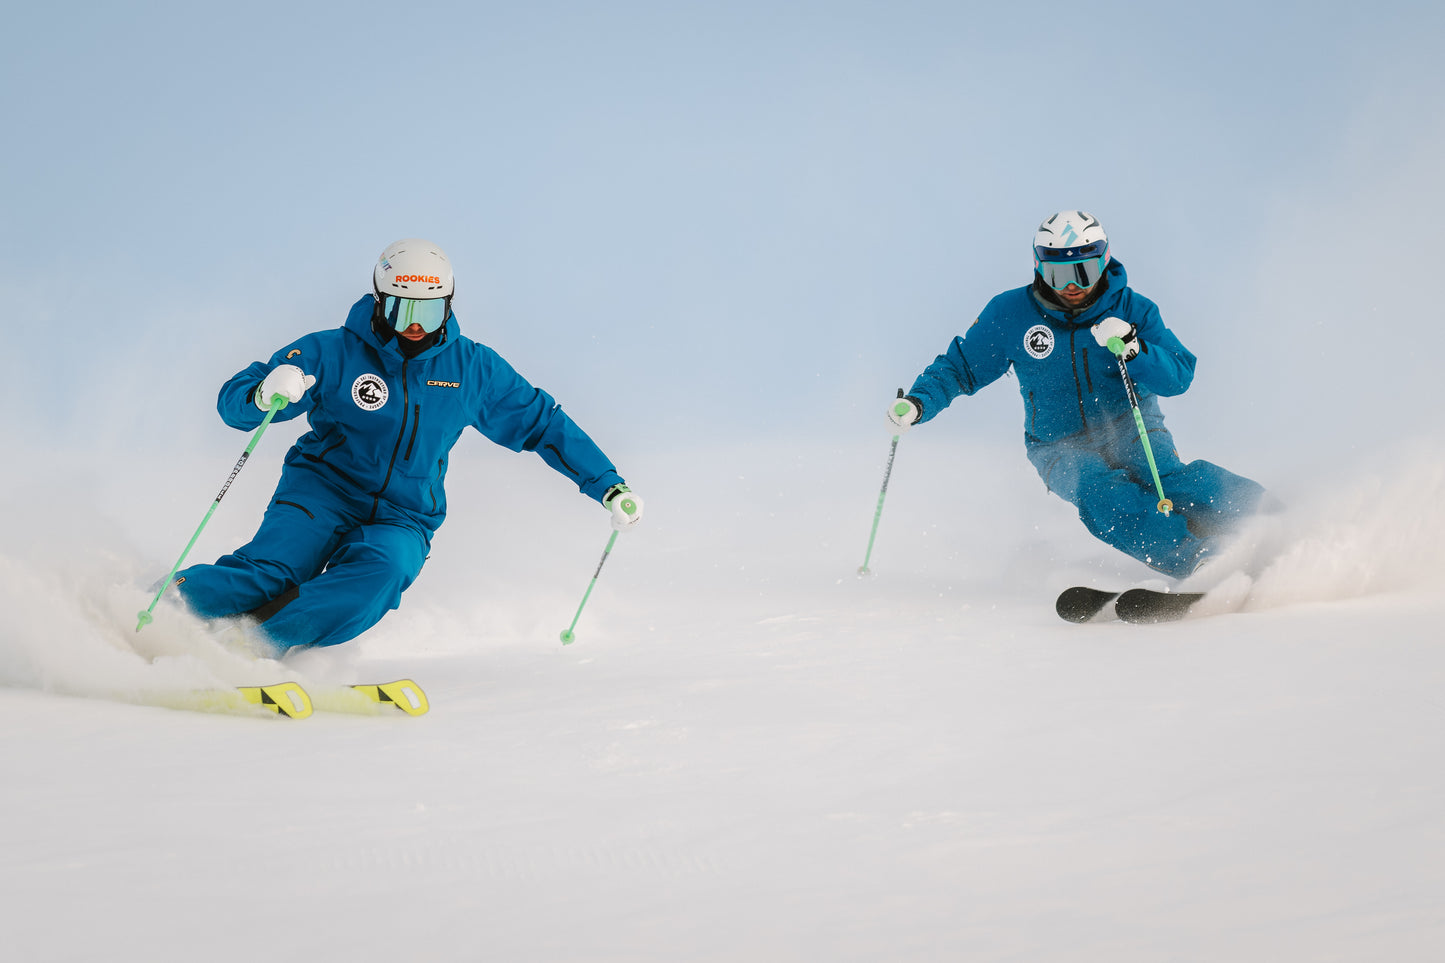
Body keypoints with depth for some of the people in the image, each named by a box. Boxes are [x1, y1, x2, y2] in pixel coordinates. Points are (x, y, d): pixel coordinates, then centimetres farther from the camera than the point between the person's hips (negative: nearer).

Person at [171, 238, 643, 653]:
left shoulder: (471, 368, 3)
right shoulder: (333, 354, -6)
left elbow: (539, 422, 13)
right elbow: (232, 403, -8)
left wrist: (609, 485, 7)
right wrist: (264, 395, -33)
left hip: (401, 521, 2)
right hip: (322, 495, -1)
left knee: (382, 572, -33)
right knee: (275, 570, -31)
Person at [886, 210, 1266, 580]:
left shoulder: (1131, 310, -6)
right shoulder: (1010, 314, -5)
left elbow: (1178, 377, -12)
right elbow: (961, 367, 7)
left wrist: (1134, 349, -30)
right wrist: (918, 402, -10)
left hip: (1129, 428, 1)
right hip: (1063, 447, -1)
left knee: (1168, 480, -33)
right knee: (1103, 495, -34)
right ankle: (1201, 562, -44)